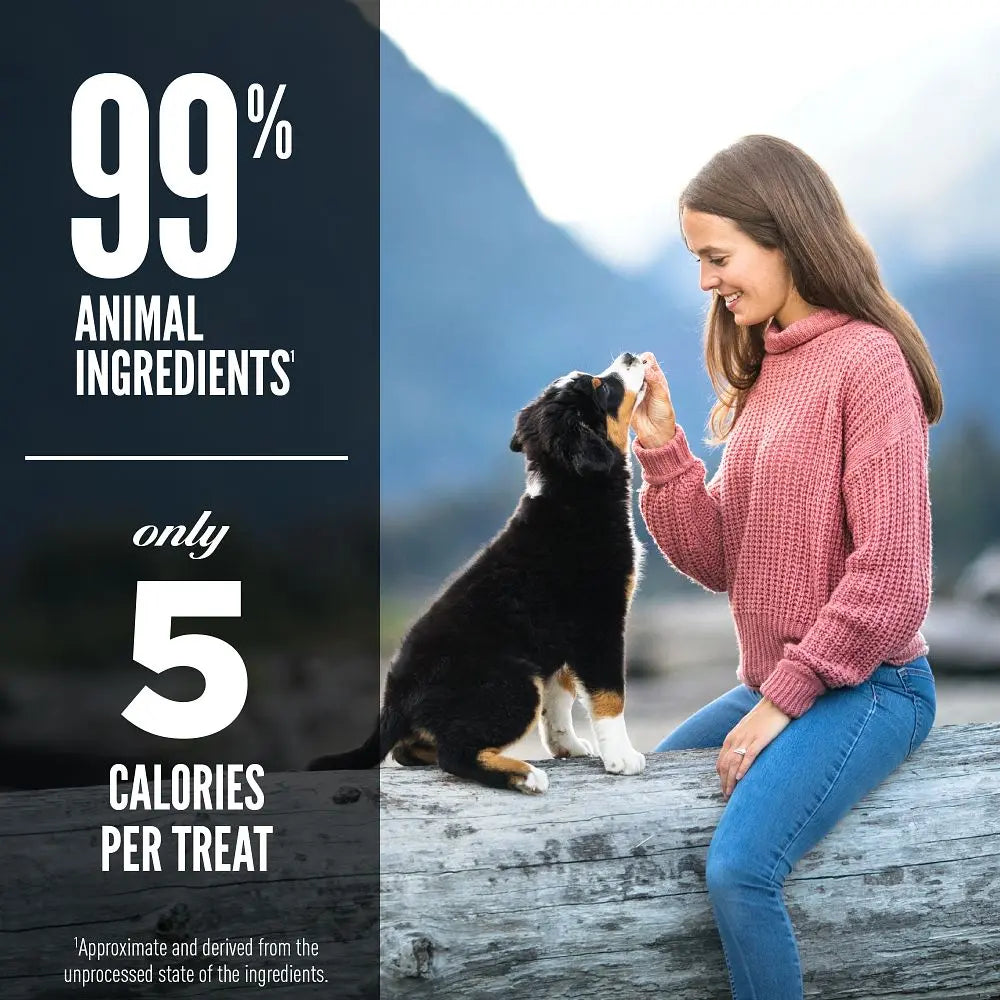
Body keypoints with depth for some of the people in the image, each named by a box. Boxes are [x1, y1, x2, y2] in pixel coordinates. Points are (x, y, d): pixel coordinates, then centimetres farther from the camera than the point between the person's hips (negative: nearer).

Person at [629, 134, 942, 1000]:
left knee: (739, 869, -27)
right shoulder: (766, 369, 10)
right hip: (775, 685, 9)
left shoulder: (865, 360, -15)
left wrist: (783, 699, -16)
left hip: (867, 688, -9)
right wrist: (660, 448, -5)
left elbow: (890, 577, -19)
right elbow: (720, 560, 7)